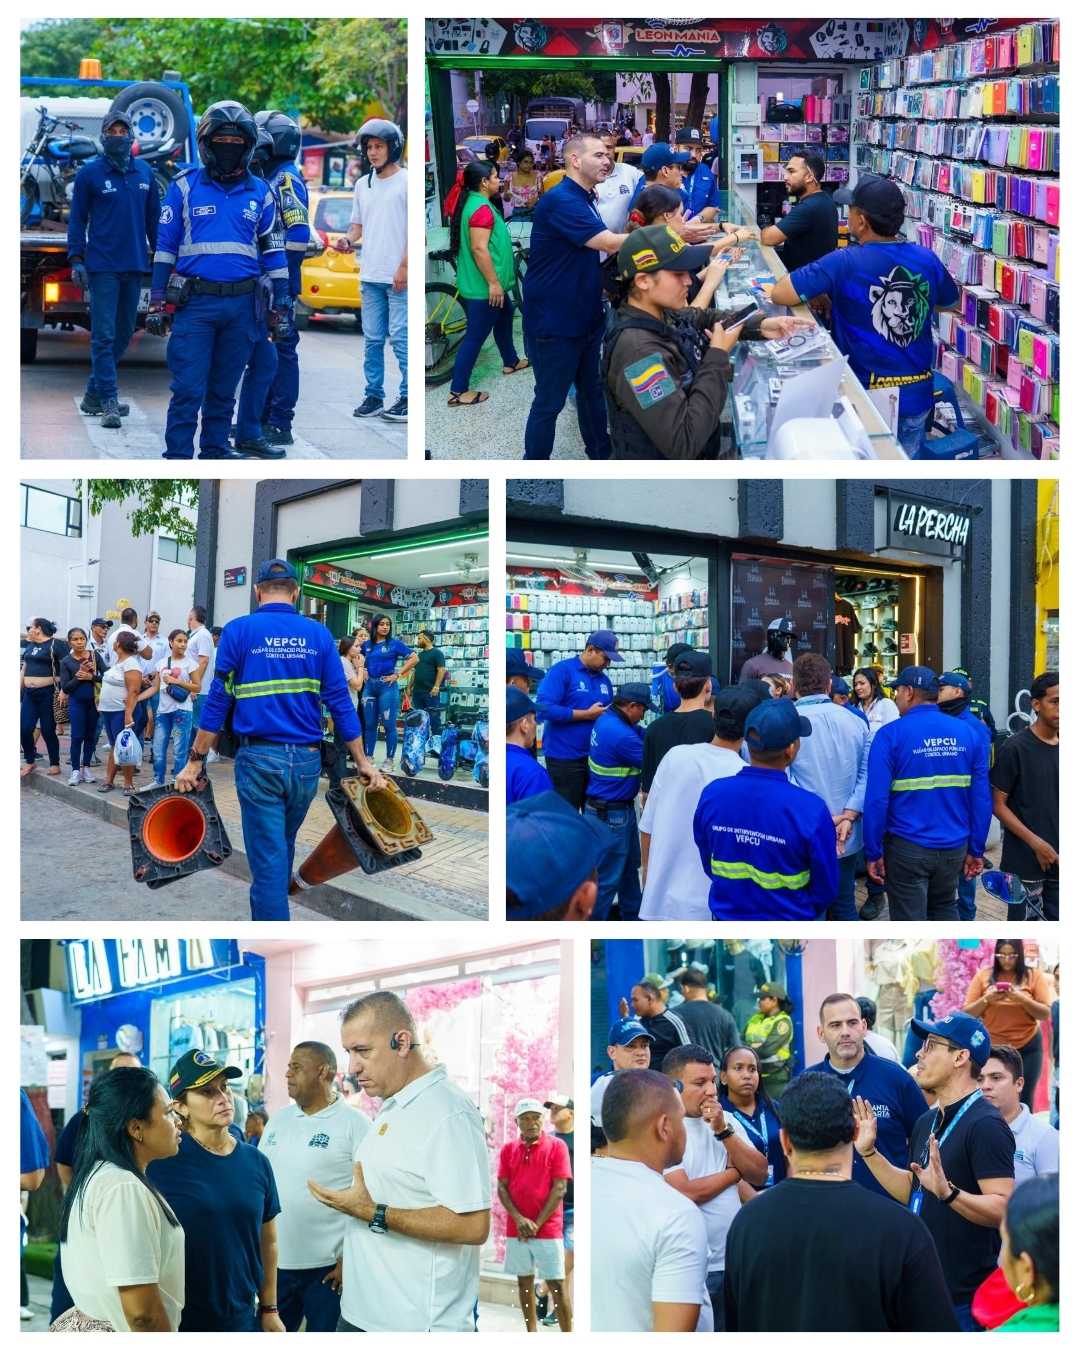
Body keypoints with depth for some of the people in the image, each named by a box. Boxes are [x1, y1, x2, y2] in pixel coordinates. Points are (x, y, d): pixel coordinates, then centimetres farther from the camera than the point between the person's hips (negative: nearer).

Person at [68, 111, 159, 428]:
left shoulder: (144, 172, 9)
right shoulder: (90, 173, -2)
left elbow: (154, 217, 15)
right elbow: (77, 220, 0)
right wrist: (76, 260, -6)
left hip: (135, 265, 5)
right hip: (102, 265, -5)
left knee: (124, 331, 11)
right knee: (104, 334, -8)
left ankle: (94, 395, 22)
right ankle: (108, 403, -9)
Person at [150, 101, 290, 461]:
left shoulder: (260, 193, 9)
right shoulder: (184, 187, 3)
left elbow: (273, 253, 12)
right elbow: (165, 247, 5)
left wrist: (282, 305, 8)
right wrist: (157, 303, 0)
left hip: (241, 305, 3)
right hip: (194, 301, -2)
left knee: (224, 387, 11)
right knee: (188, 388, -7)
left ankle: (215, 448, 22)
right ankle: (177, 455, -4)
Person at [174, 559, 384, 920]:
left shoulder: (239, 630, -2)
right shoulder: (318, 635, 5)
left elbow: (219, 701, -4)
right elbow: (340, 702, 3)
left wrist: (195, 761, 1)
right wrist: (362, 761, 9)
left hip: (259, 758, -3)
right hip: (306, 760, 3)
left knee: (268, 859, -2)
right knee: (283, 848, 22)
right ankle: (267, 921, 39)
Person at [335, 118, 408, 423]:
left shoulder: (406, 181, -5)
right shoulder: (362, 184, 15)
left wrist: (404, 267, -15)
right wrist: (348, 240, -1)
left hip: (399, 276, -7)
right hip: (370, 276, 7)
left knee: (401, 338, -7)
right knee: (372, 340, 9)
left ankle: (408, 398, -2)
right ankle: (373, 396, 15)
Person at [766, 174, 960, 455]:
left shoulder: (844, 263, -17)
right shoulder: (927, 260, -3)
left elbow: (778, 295, -15)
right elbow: (950, 303, 17)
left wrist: (824, 294, 4)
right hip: (917, 394, 4)